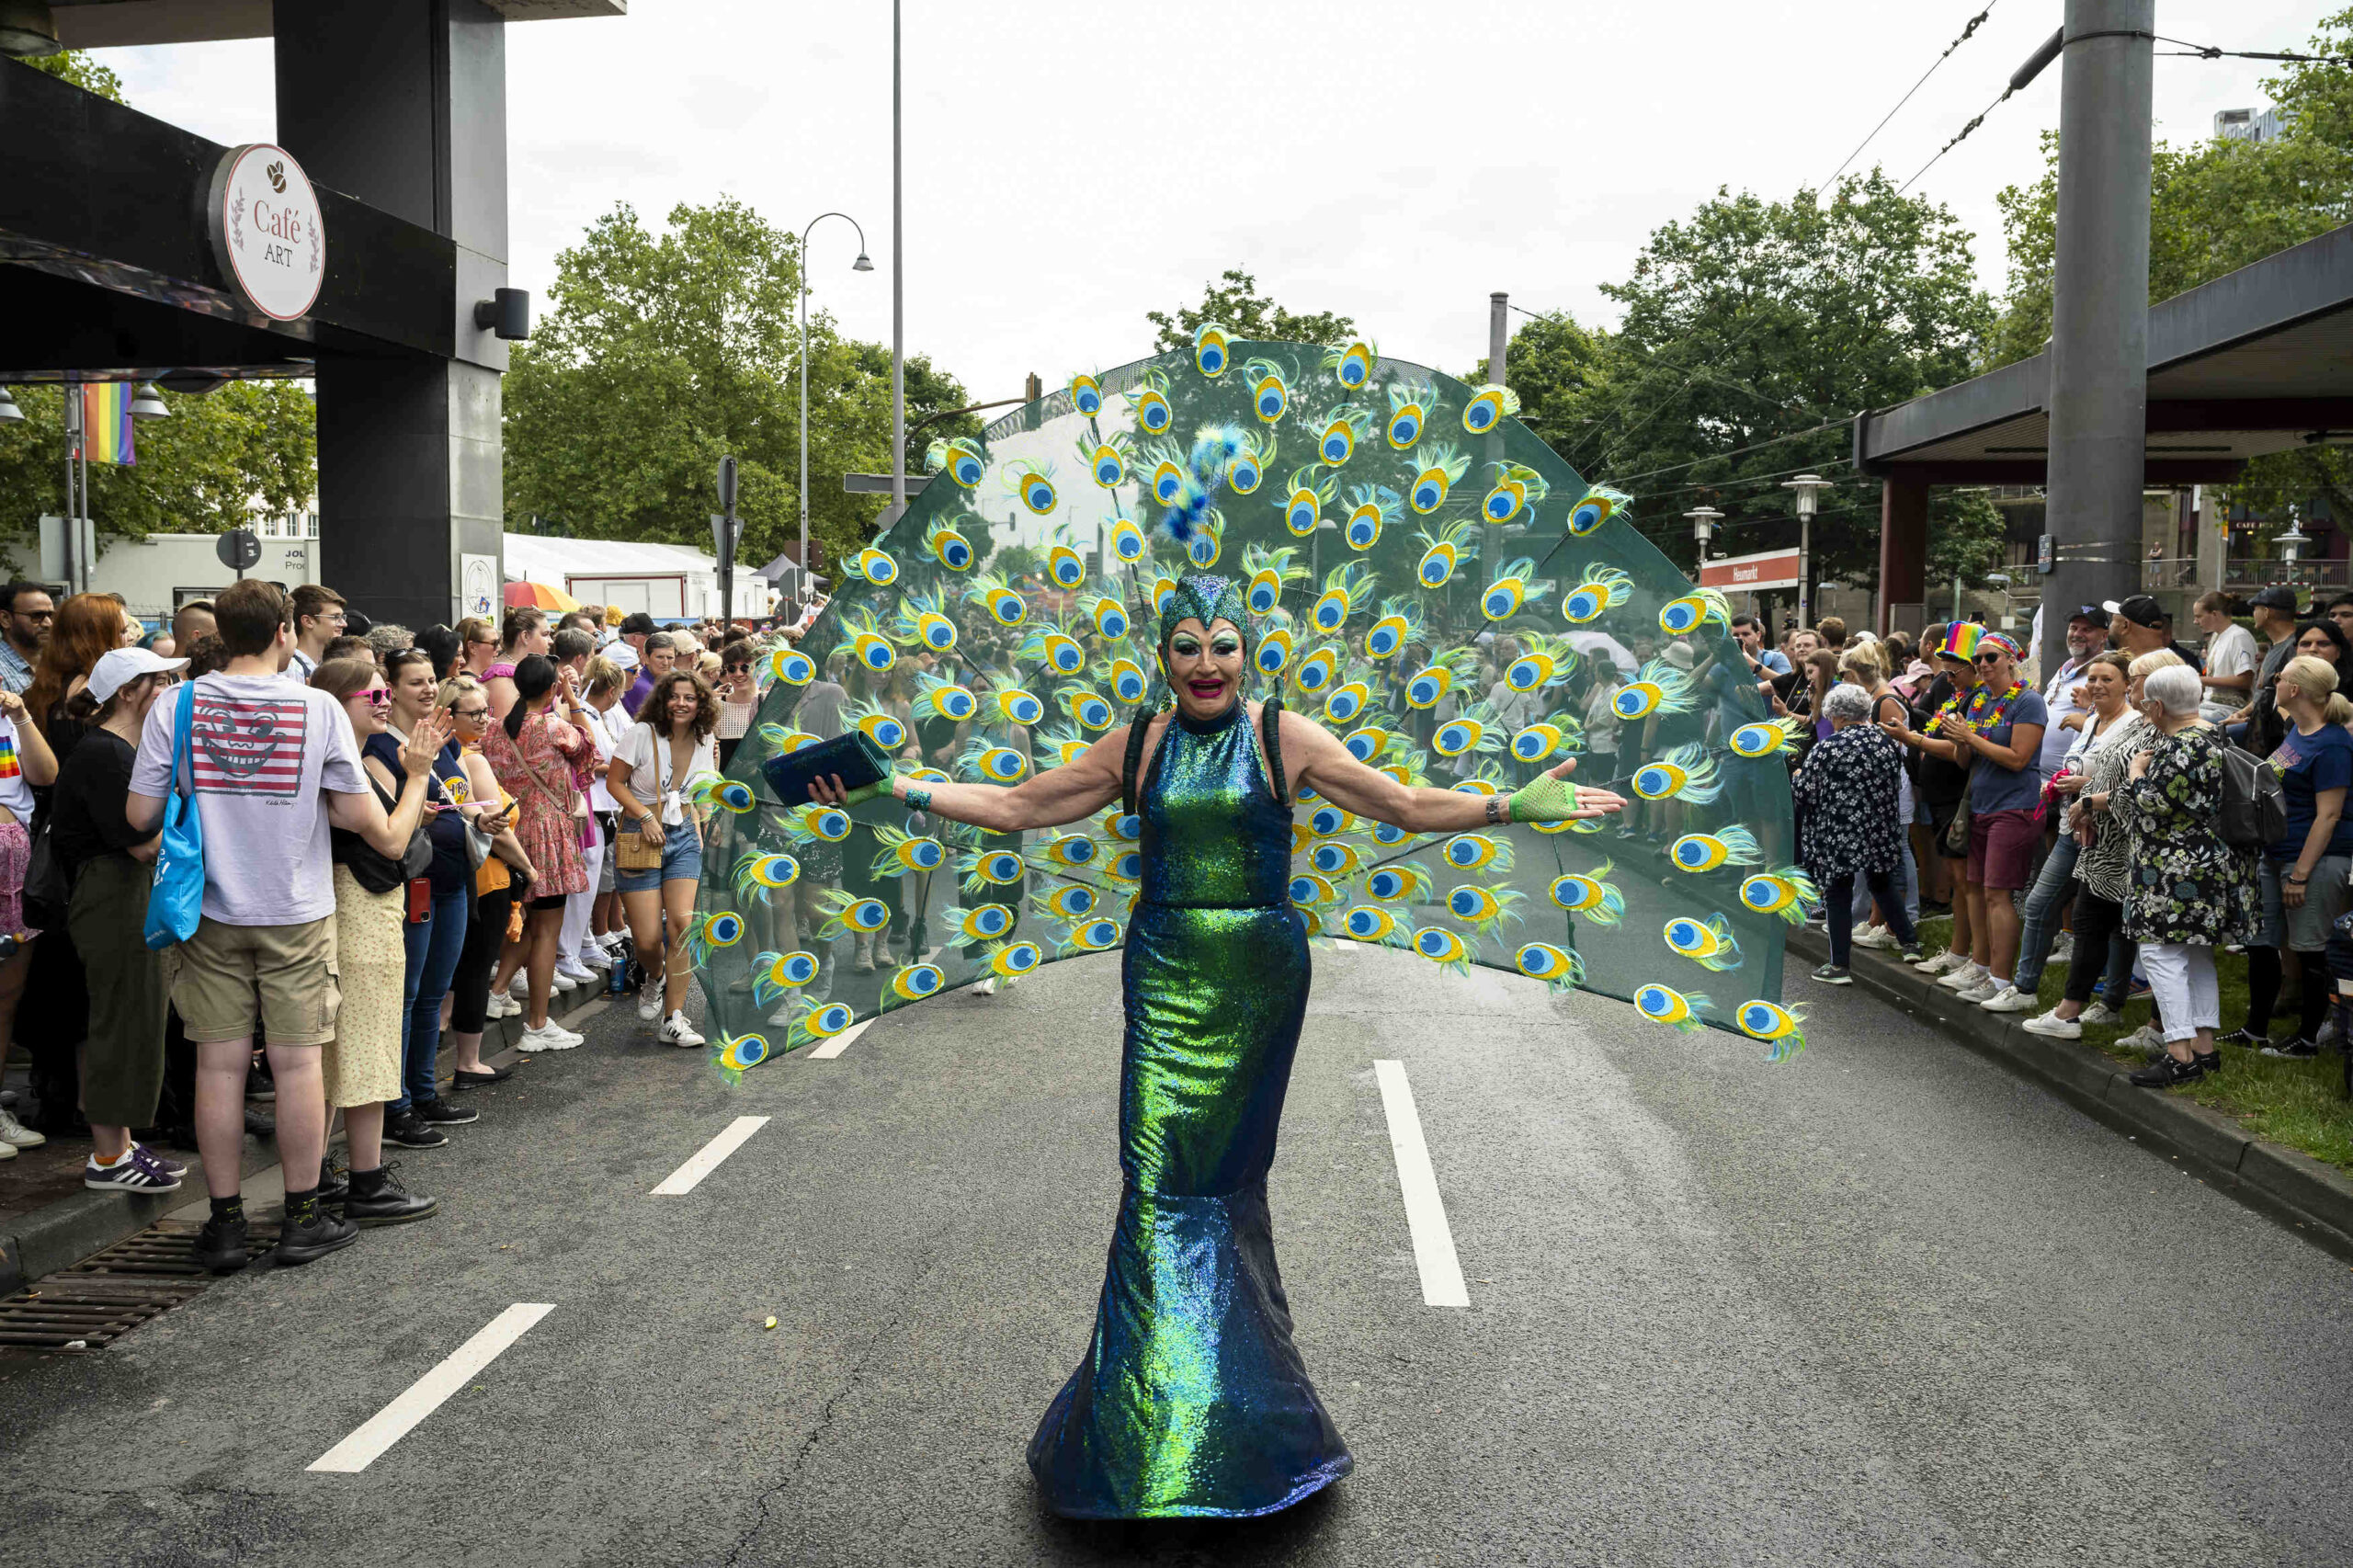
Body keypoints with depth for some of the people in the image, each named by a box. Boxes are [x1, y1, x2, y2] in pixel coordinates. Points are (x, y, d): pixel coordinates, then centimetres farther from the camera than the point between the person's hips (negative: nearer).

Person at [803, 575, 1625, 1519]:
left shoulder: (1284, 740, 1)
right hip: (1165, 974, 2)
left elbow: (1411, 808, 1)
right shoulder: (1136, 749, 7)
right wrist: (901, 791, 6)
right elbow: (1017, 807, 11)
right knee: (1162, 1177, -3)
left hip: (1258, 977, -1)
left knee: (1224, 1172, 3)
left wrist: (1515, 806, -10)